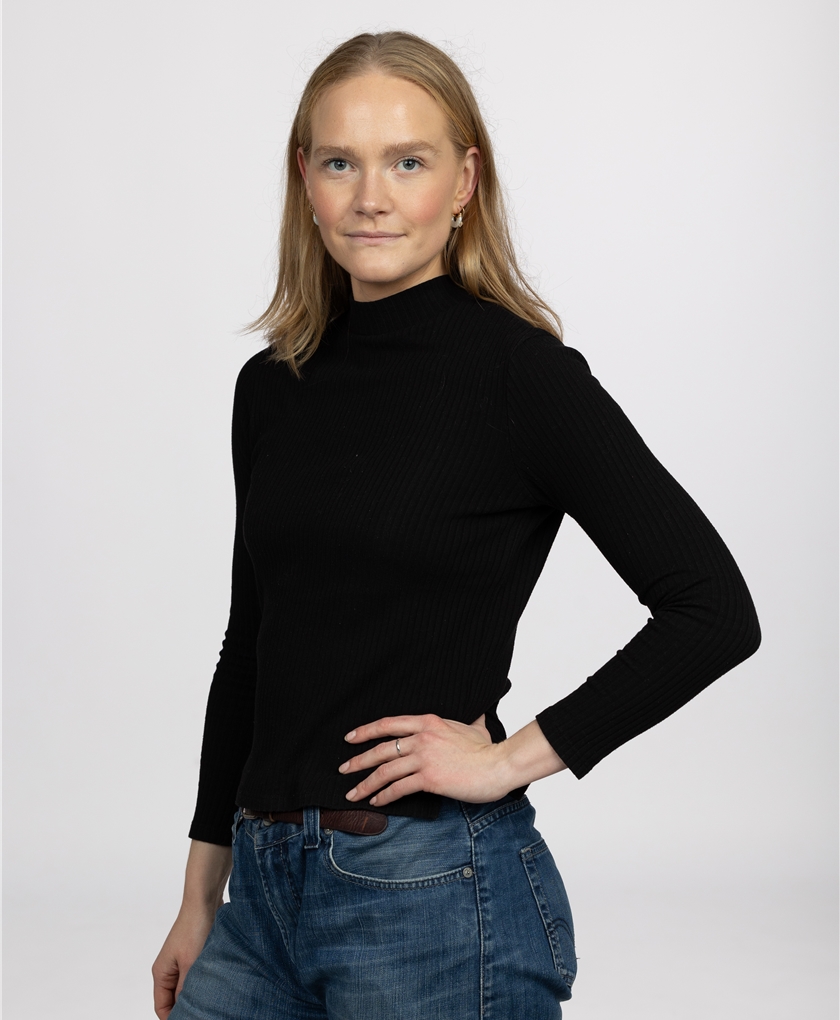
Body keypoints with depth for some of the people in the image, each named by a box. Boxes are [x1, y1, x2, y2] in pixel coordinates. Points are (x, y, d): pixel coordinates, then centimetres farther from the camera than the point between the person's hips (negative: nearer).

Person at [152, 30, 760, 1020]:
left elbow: (714, 610, -12)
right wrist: (201, 894, 15)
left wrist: (514, 757, -12)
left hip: (434, 898, -5)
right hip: (266, 890, 6)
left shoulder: (517, 370, -10)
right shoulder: (271, 387, 7)